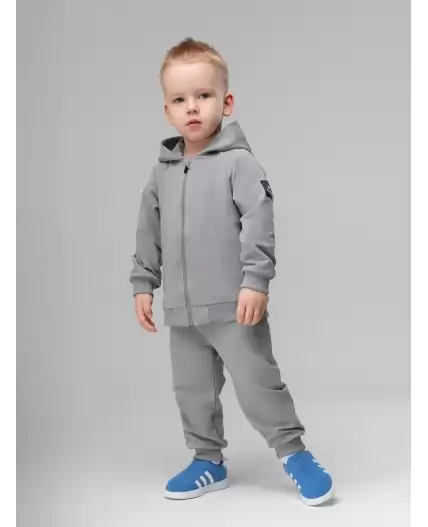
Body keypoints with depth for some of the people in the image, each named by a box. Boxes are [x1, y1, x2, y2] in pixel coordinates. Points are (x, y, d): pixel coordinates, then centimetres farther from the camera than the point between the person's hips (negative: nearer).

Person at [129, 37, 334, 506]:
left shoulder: (238, 161, -8)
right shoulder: (162, 171, 9)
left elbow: (259, 223, -14)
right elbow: (148, 233, 16)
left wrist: (255, 280, -21)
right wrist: (143, 285, 14)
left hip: (234, 304, -6)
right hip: (182, 309, 6)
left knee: (257, 384, -1)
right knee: (192, 390, 15)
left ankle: (293, 453, 17)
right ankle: (208, 461, 31)